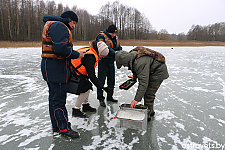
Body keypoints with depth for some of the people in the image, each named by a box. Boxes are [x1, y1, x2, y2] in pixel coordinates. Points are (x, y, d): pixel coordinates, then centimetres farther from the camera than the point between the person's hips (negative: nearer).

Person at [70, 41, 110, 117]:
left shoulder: (90, 51, 3)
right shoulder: (90, 57, -28)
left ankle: (85, 105, 28)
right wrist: (102, 87, -26)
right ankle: (76, 110, 1)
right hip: (75, 75, -10)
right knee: (85, 90, -8)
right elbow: (92, 76, -29)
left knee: (88, 86, 14)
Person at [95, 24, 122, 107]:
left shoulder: (116, 38, 11)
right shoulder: (101, 37, -12)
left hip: (111, 62, 7)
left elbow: (119, 48, 13)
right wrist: (114, 52, -35)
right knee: (101, 80, -5)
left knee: (111, 79, 13)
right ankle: (100, 98, 7)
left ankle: (110, 96, 28)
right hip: (103, 62, -7)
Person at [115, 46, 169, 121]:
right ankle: (150, 111, 31)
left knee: (149, 94, -11)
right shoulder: (131, 54, -8)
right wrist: (135, 75, 7)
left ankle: (147, 115, 1)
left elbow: (143, 82, -42)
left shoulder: (140, 62, -38)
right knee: (147, 92, 17)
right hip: (149, 72, 10)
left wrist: (136, 99, -43)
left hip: (158, 73, -10)